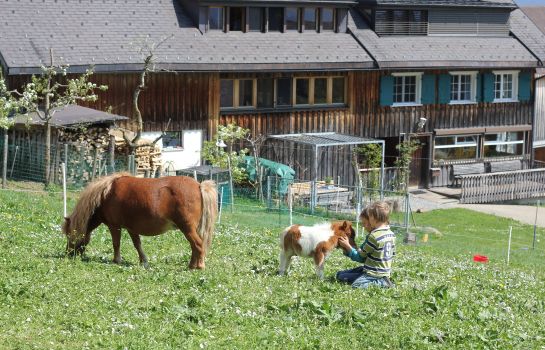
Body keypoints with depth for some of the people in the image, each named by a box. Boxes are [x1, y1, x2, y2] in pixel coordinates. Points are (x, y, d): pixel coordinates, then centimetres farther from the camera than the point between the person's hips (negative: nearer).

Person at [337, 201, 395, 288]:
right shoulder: (391, 234, 6)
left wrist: (347, 246, 2)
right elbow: (392, 255, 16)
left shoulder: (373, 236, -20)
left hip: (373, 274, -9)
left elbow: (360, 257, -11)